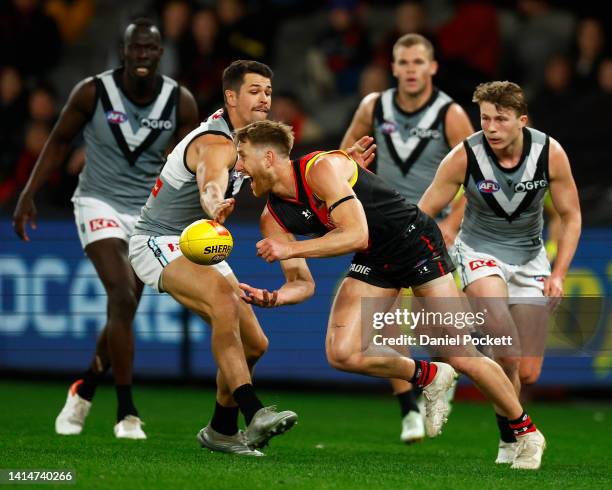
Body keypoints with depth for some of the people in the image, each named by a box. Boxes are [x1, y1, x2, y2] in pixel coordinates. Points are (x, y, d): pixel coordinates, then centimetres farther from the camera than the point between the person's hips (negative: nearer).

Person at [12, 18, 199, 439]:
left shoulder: (181, 102, -7)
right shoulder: (93, 92, -12)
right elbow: (60, 142, 1)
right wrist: (29, 195, -4)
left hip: (148, 211, 3)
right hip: (99, 204, -3)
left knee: (122, 312, 7)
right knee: (123, 299, -20)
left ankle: (85, 390, 34)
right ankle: (127, 413, -17)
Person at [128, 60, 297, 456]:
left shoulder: (241, 136, 8)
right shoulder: (217, 144, -23)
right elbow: (210, 185, -47)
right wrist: (216, 208, -71)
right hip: (161, 244, -10)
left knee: (254, 344, 4)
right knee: (223, 297, -38)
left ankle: (221, 430, 25)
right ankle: (254, 415, -49)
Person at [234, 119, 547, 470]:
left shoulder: (321, 168, -24)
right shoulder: (273, 218, -2)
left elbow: (356, 235, -32)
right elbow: (302, 283, 0)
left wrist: (290, 250, -31)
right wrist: (274, 297, -22)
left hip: (415, 241, -7)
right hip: (373, 262, 7)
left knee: (461, 357, -10)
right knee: (341, 353, -12)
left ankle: (527, 432, 8)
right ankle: (429, 378, 12)